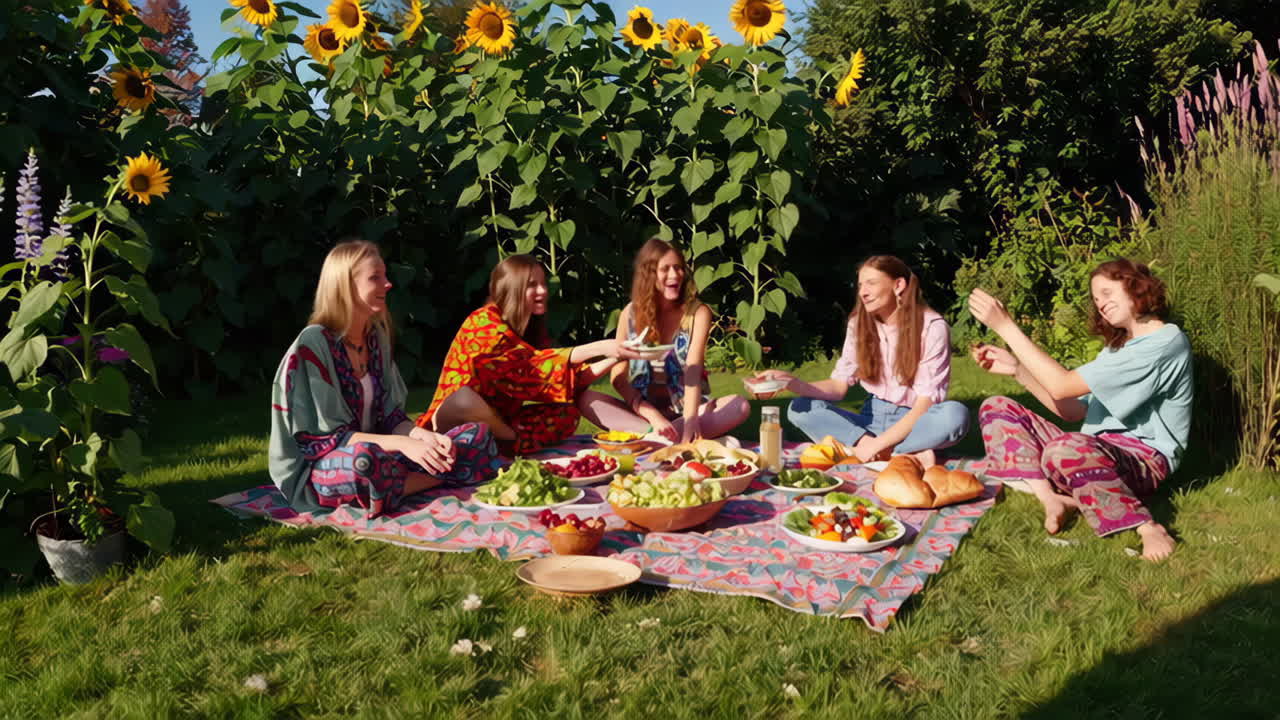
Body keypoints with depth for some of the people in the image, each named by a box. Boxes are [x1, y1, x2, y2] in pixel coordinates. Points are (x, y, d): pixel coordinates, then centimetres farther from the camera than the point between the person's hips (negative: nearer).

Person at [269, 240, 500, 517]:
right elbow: (324, 436, -19)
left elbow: (390, 416, 7)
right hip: (316, 468, -7)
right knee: (366, 459, -42)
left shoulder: (377, 336, 6)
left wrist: (421, 435, -15)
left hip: (375, 453, 7)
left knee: (477, 436, -5)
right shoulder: (313, 344, -15)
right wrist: (402, 444, -28)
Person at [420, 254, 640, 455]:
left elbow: (573, 378, -1)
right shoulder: (484, 323, -16)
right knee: (464, 399, -38)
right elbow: (533, 366, -27)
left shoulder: (530, 327, 6)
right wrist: (597, 348, -29)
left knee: (570, 407, -6)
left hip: (499, 423, 7)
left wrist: (613, 359, -15)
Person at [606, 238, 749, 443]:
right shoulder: (631, 313, -3)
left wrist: (690, 421, -37)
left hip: (685, 409, 0)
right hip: (644, 411, 1)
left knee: (740, 406, -29)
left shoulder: (698, 312, -7)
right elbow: (618, 378, -7)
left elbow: (693, 371, -21)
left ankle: (657, 437, -36)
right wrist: (653, 417, -23)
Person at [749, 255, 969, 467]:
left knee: (955, 415, -36)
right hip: (873, 418, 5)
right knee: (800, 408, -18)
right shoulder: (860, 322, 1)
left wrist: (877, 444, -26)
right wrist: (792, 382, -21)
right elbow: (839, 385, -2)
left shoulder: (932, 326, -12)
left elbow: (926, 402, -18)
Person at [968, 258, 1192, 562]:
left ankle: (1148, 529, -22)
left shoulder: (1164, 343, -12)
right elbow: (1074, 411, 10)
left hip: (1143, 460, -9)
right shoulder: (1119, 346, 20)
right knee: (996, 409, 1)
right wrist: (1016, 370, 1)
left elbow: (1063, 386, -20)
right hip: (1097, 449, 9)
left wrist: (1005, 326, -18)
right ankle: (1053, 499, -18)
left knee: (1064, 449, -42)